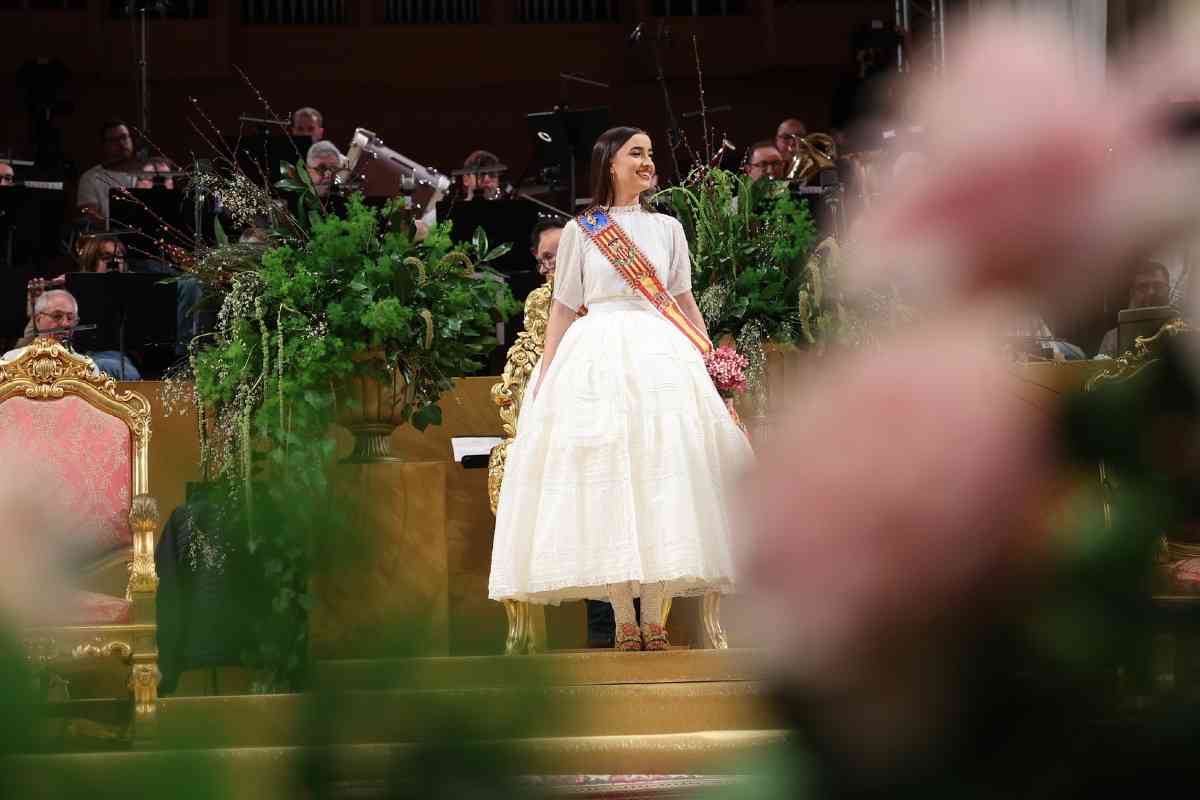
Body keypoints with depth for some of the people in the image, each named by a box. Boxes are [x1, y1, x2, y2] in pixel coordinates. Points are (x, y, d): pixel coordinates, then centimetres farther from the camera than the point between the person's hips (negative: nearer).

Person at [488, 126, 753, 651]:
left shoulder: (667, 228, 13)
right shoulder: (579, 231, 8)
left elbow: (686, 303, 15)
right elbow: (563, 309, 8)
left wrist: (712, 362, 7)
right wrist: (544, 378, 1)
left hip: (659, 358, 2)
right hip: (596, 358, -2)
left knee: (658, 480, -6)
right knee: (603, 481, -8)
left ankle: (653, 616, -5)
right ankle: (623, 618, -6)